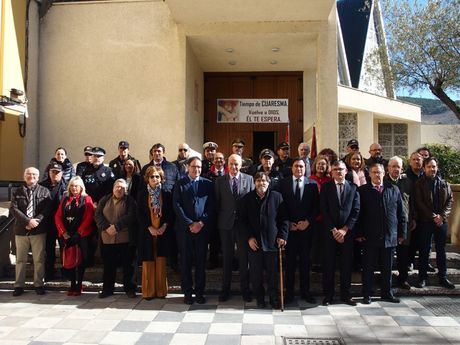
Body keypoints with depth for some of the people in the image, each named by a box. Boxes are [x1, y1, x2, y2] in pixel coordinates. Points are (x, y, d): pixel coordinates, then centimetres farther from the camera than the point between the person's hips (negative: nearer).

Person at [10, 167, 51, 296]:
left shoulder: (44, 191, 5)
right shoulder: (17, 192, 8)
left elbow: (47, 210, -4)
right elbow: (13, 209, -4)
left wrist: (35, 221, -17)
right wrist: (28, 221, -16)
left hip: (39, 230, -1)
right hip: (21, 230, 1)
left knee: (39, 259, 3)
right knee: (20, 259, 8)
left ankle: (38, 285, 13)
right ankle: (19, 286, 16)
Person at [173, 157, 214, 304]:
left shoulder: (207, 184, 8)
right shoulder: (180, 184, 4)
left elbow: (211, 206, 3)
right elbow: (177, 206, -3)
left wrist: (201, 223, -8)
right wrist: (190, 224, -10)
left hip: (202, 228, 1)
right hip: (184, 228, -1)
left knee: (201, 261, 5)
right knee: (185, 261, 4)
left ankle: (200, 292, 15)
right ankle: (187, 292, 14)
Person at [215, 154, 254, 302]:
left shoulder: (249, 179, 2)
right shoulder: (220, 180, 2)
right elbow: (217, 202, 3)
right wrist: (219, 220, -1)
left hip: (244, 223, 0)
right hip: (226, 223, 0)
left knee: (244, 256, 7)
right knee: (226, 257, 9)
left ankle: (245, 289, 21)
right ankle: (225, 289, 21)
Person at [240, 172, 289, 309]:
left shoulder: (276, 196, 3)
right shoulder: (247, 198, 5)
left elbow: (284, 218, 4)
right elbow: (243, 220, 6)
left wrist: (282, 236, -4)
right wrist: (249, 237, -4)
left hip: (272, 241, -1)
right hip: (254, 242, 1)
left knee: (273, 273, 4)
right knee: (256, 274, 6)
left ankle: (274, 299, 18)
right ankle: (260, 298, 21)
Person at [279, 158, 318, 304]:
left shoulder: (312, 184, 6)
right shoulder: (284, 183, 4)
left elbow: (316, 206, 3)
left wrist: (307, 221, -7)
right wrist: (288, 223, -6)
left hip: (306, 227, 1)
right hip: (289, 227, -1)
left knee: (305, 260, 7)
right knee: (290, 260, 3)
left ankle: (305, 291, 17)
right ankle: (289, 291, 13)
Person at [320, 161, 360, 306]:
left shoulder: (353, 188, 7)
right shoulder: (326, 187, 4)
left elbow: (356, 211, 1)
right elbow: (324, 210, -2)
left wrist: (344, 229, -8)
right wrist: (334, 230, -9)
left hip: (347, 232, 1)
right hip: (329, 232, -1)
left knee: (347, 264, 5)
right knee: (328, 265, 1)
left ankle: (345, 295, 17)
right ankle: (328, 295, 11)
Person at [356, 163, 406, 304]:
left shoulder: (394, 190, 8)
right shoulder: (363, 190, 0)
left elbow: (401, 213, 9)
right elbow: (359, 214, -3)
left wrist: (401, 233, 6)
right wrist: (359, 234, -8)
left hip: (390, 237, 3)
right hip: (370, 237, -2)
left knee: (387, 267, 12)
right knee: (368, 267, 5)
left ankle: (387, 293, 26)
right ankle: (367, 294, 16)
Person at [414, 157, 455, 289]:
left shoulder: (444, 184, 9)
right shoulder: (419, 184, -2)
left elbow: (450, 200, 6)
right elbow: (419, 203, -8)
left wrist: (442, 215, -9)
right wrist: (433, 217, -13)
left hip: (441, 221, 3)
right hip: (425, 221, -3)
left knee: (441, 250, 10)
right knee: (424, 250, 2)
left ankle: (443, 277, 18)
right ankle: (422, 277, 11)